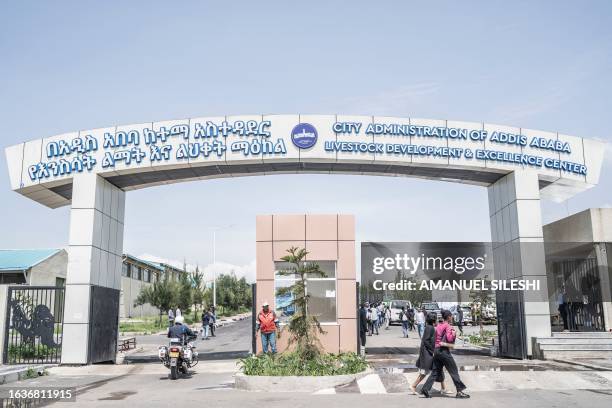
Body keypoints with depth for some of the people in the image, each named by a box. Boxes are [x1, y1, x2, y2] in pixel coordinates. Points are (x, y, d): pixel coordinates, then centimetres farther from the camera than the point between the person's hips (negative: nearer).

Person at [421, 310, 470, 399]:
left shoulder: (438, 326, 14)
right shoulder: (448, 326, -9)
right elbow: (450, 339, -19)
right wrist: (453, 333, -4)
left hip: (436, 350, 8)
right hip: (444, 350, -8)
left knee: (435, 371, 10)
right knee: (454, 371, 1)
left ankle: (425, 388, 3)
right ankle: (459, 391, 4)